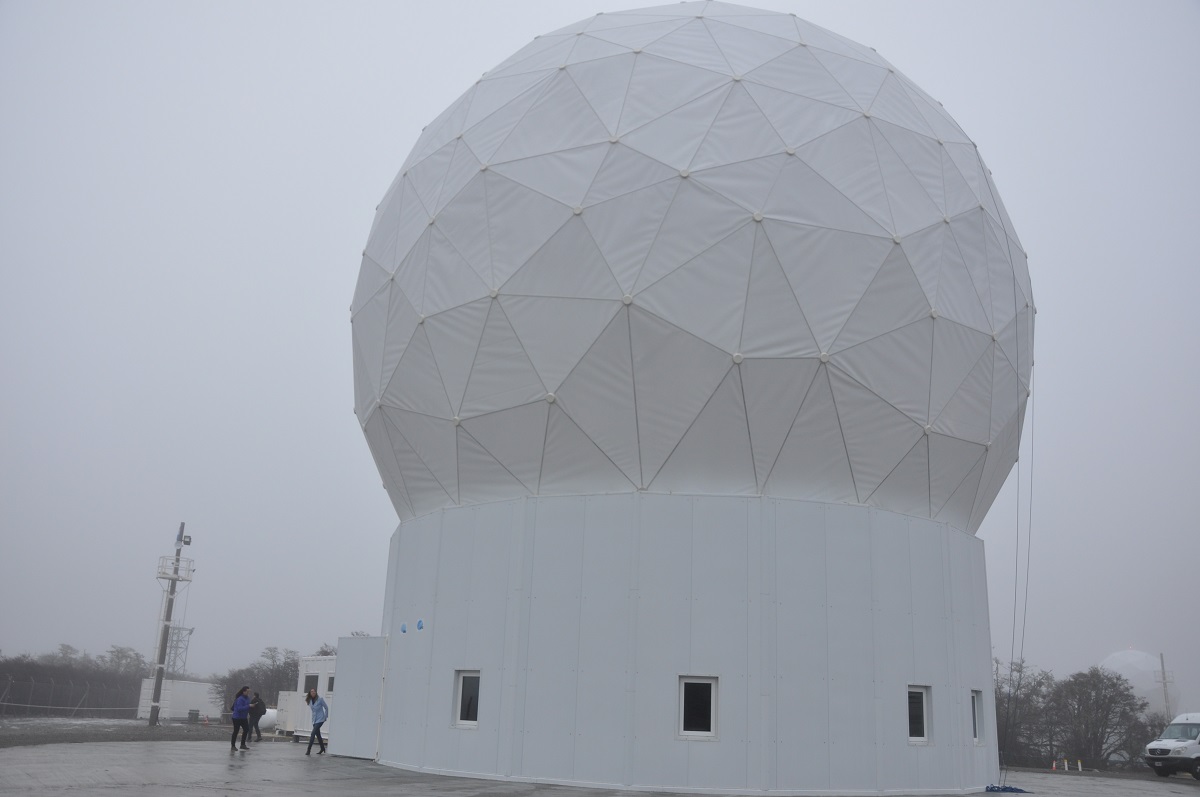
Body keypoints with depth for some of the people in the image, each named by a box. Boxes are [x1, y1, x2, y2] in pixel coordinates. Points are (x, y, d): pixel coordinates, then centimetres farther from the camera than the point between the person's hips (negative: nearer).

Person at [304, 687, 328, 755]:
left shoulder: (320, 699, -15)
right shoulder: (310, 700, 2)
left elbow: (326, 707, -5)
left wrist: (325, 716, 0)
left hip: (320, 719, -6)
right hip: (314, 720, 7)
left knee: (313, 734, -15)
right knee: (317, 734, 15)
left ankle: (309, 750, -15)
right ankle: (322, 748, 31)